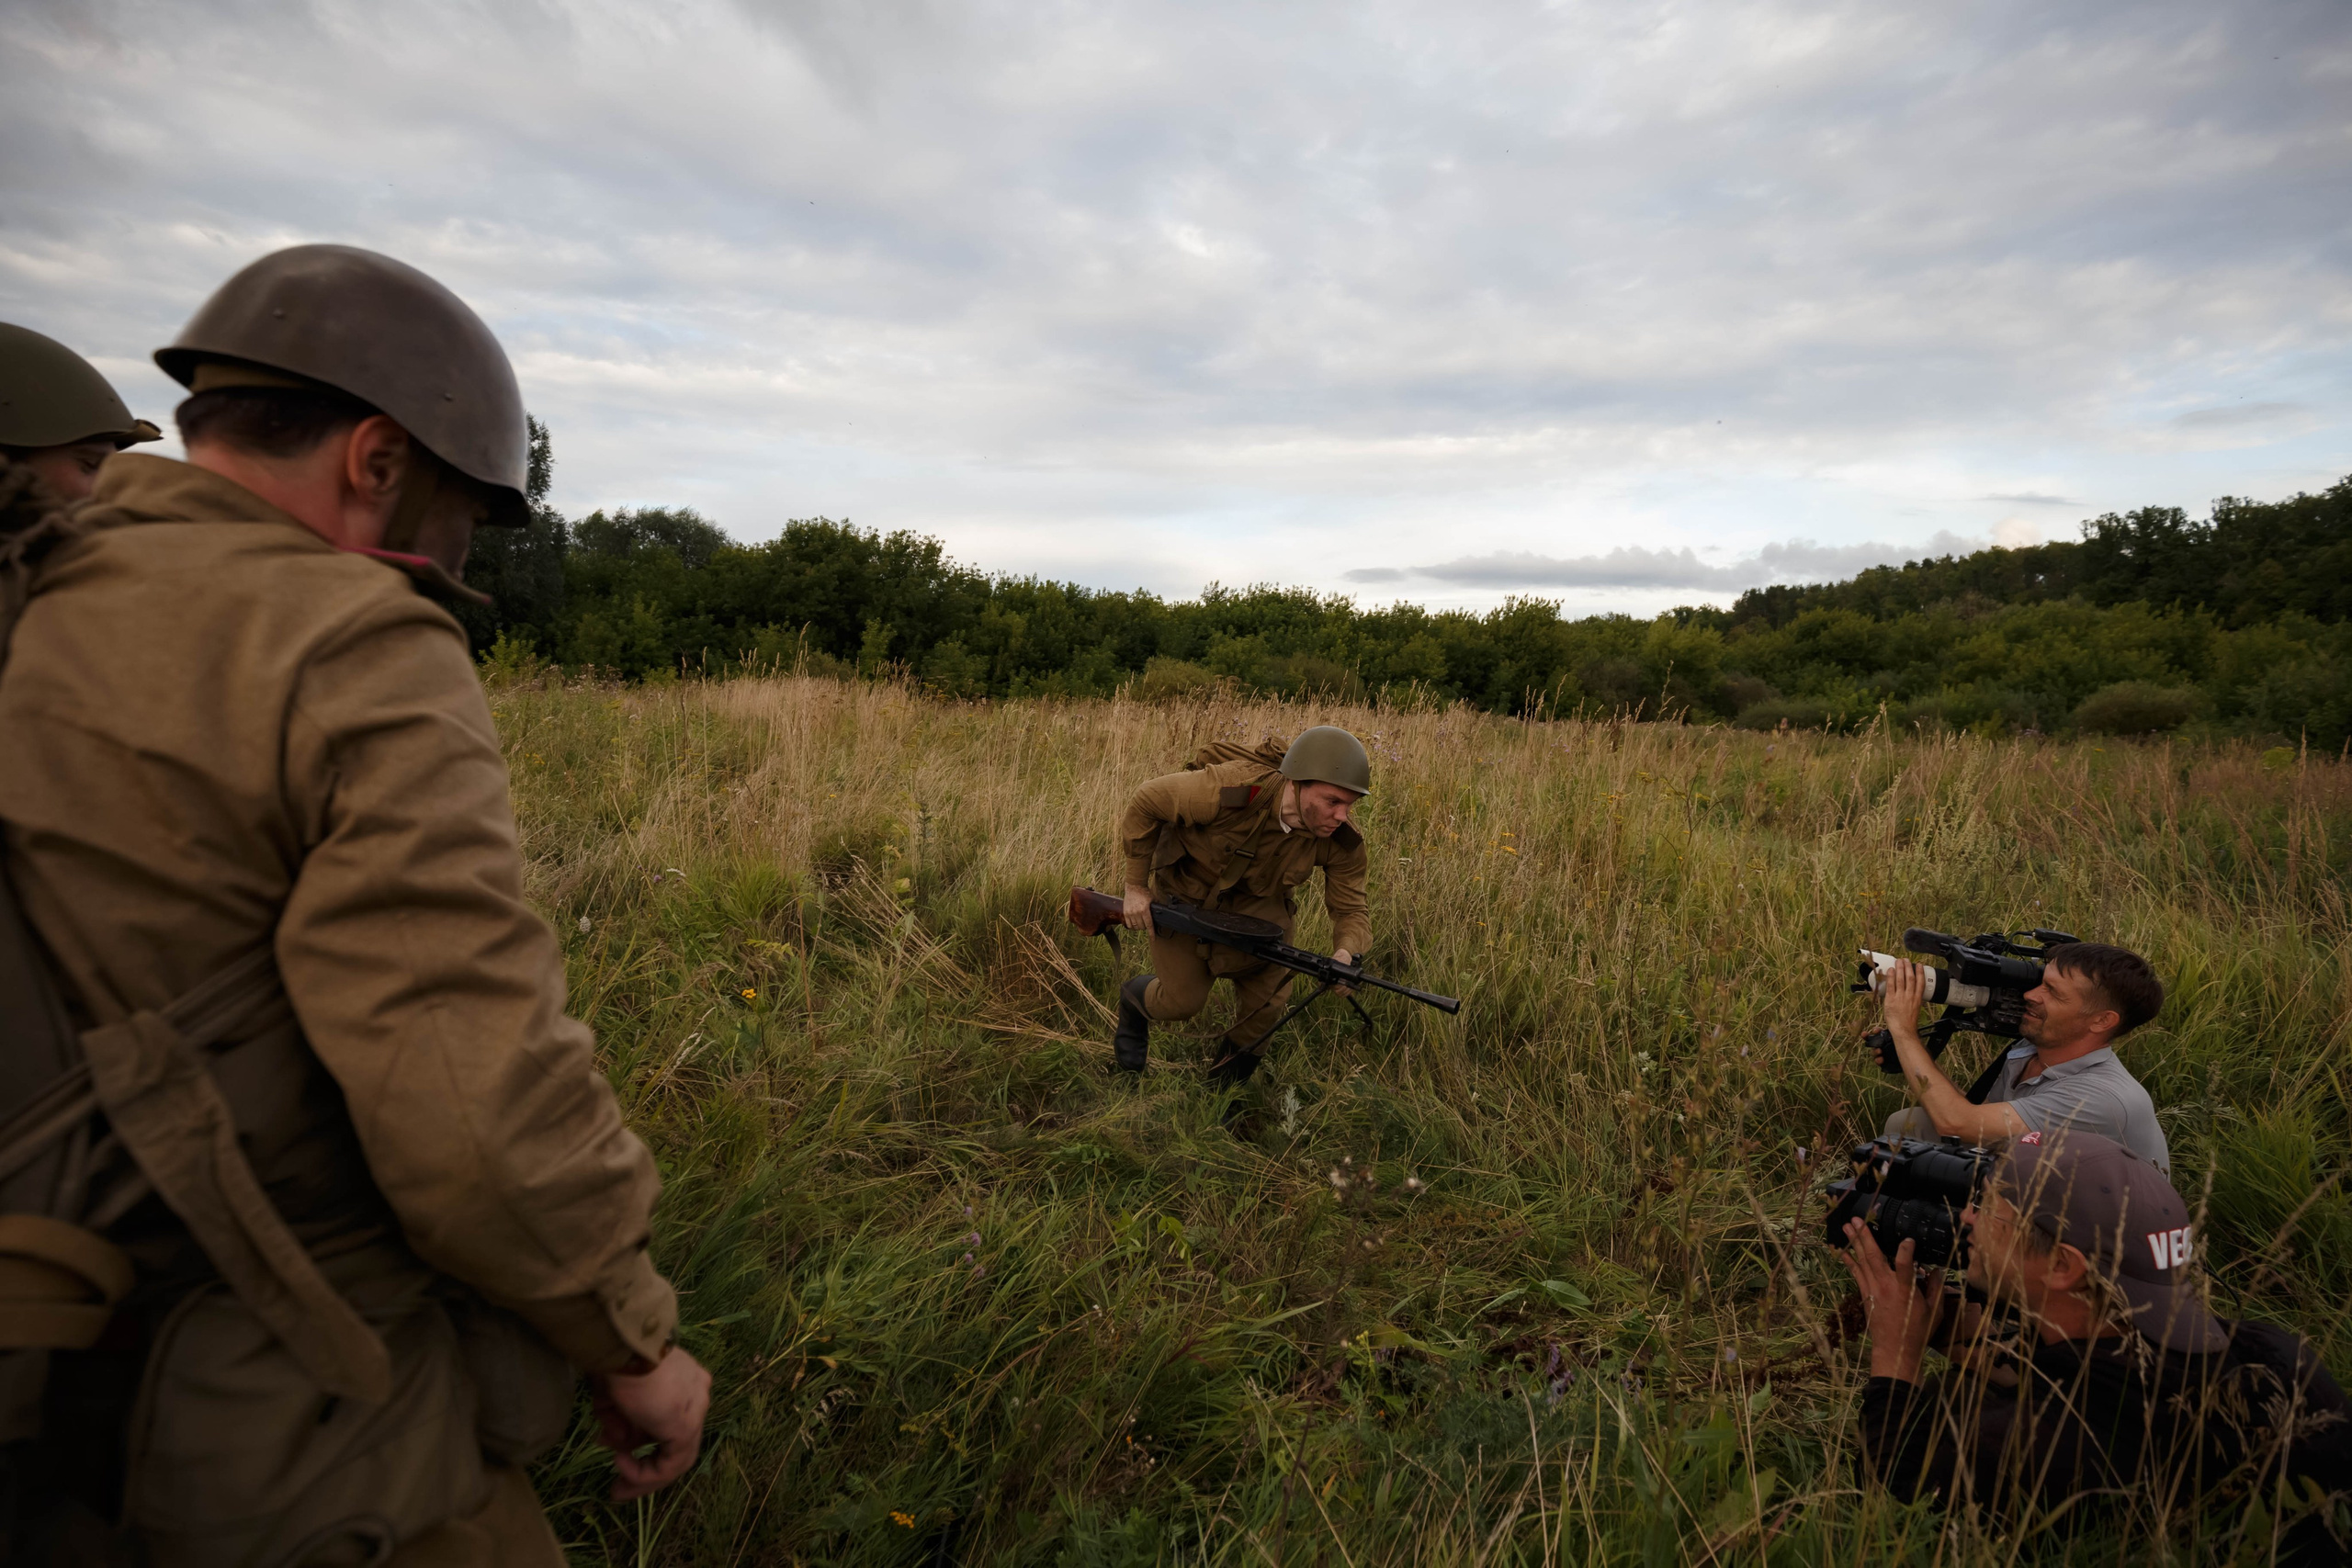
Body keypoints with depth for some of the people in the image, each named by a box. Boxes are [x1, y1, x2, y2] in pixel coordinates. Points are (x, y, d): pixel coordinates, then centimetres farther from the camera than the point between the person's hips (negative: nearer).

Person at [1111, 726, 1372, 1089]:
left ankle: (1222, 1093, 23)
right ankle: (1135, 999, 39)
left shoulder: (1342, 841, -27)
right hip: (1184, 892, -3)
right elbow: (1144, 803, -25)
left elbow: (1352, 912, -16)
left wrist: (1345, 956, -41)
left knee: (1266, 1004, -4)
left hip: (1256, 900, 4)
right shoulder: (1230, 790, -41)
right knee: (1182, 1001, 1)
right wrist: (1137, 887, -18)